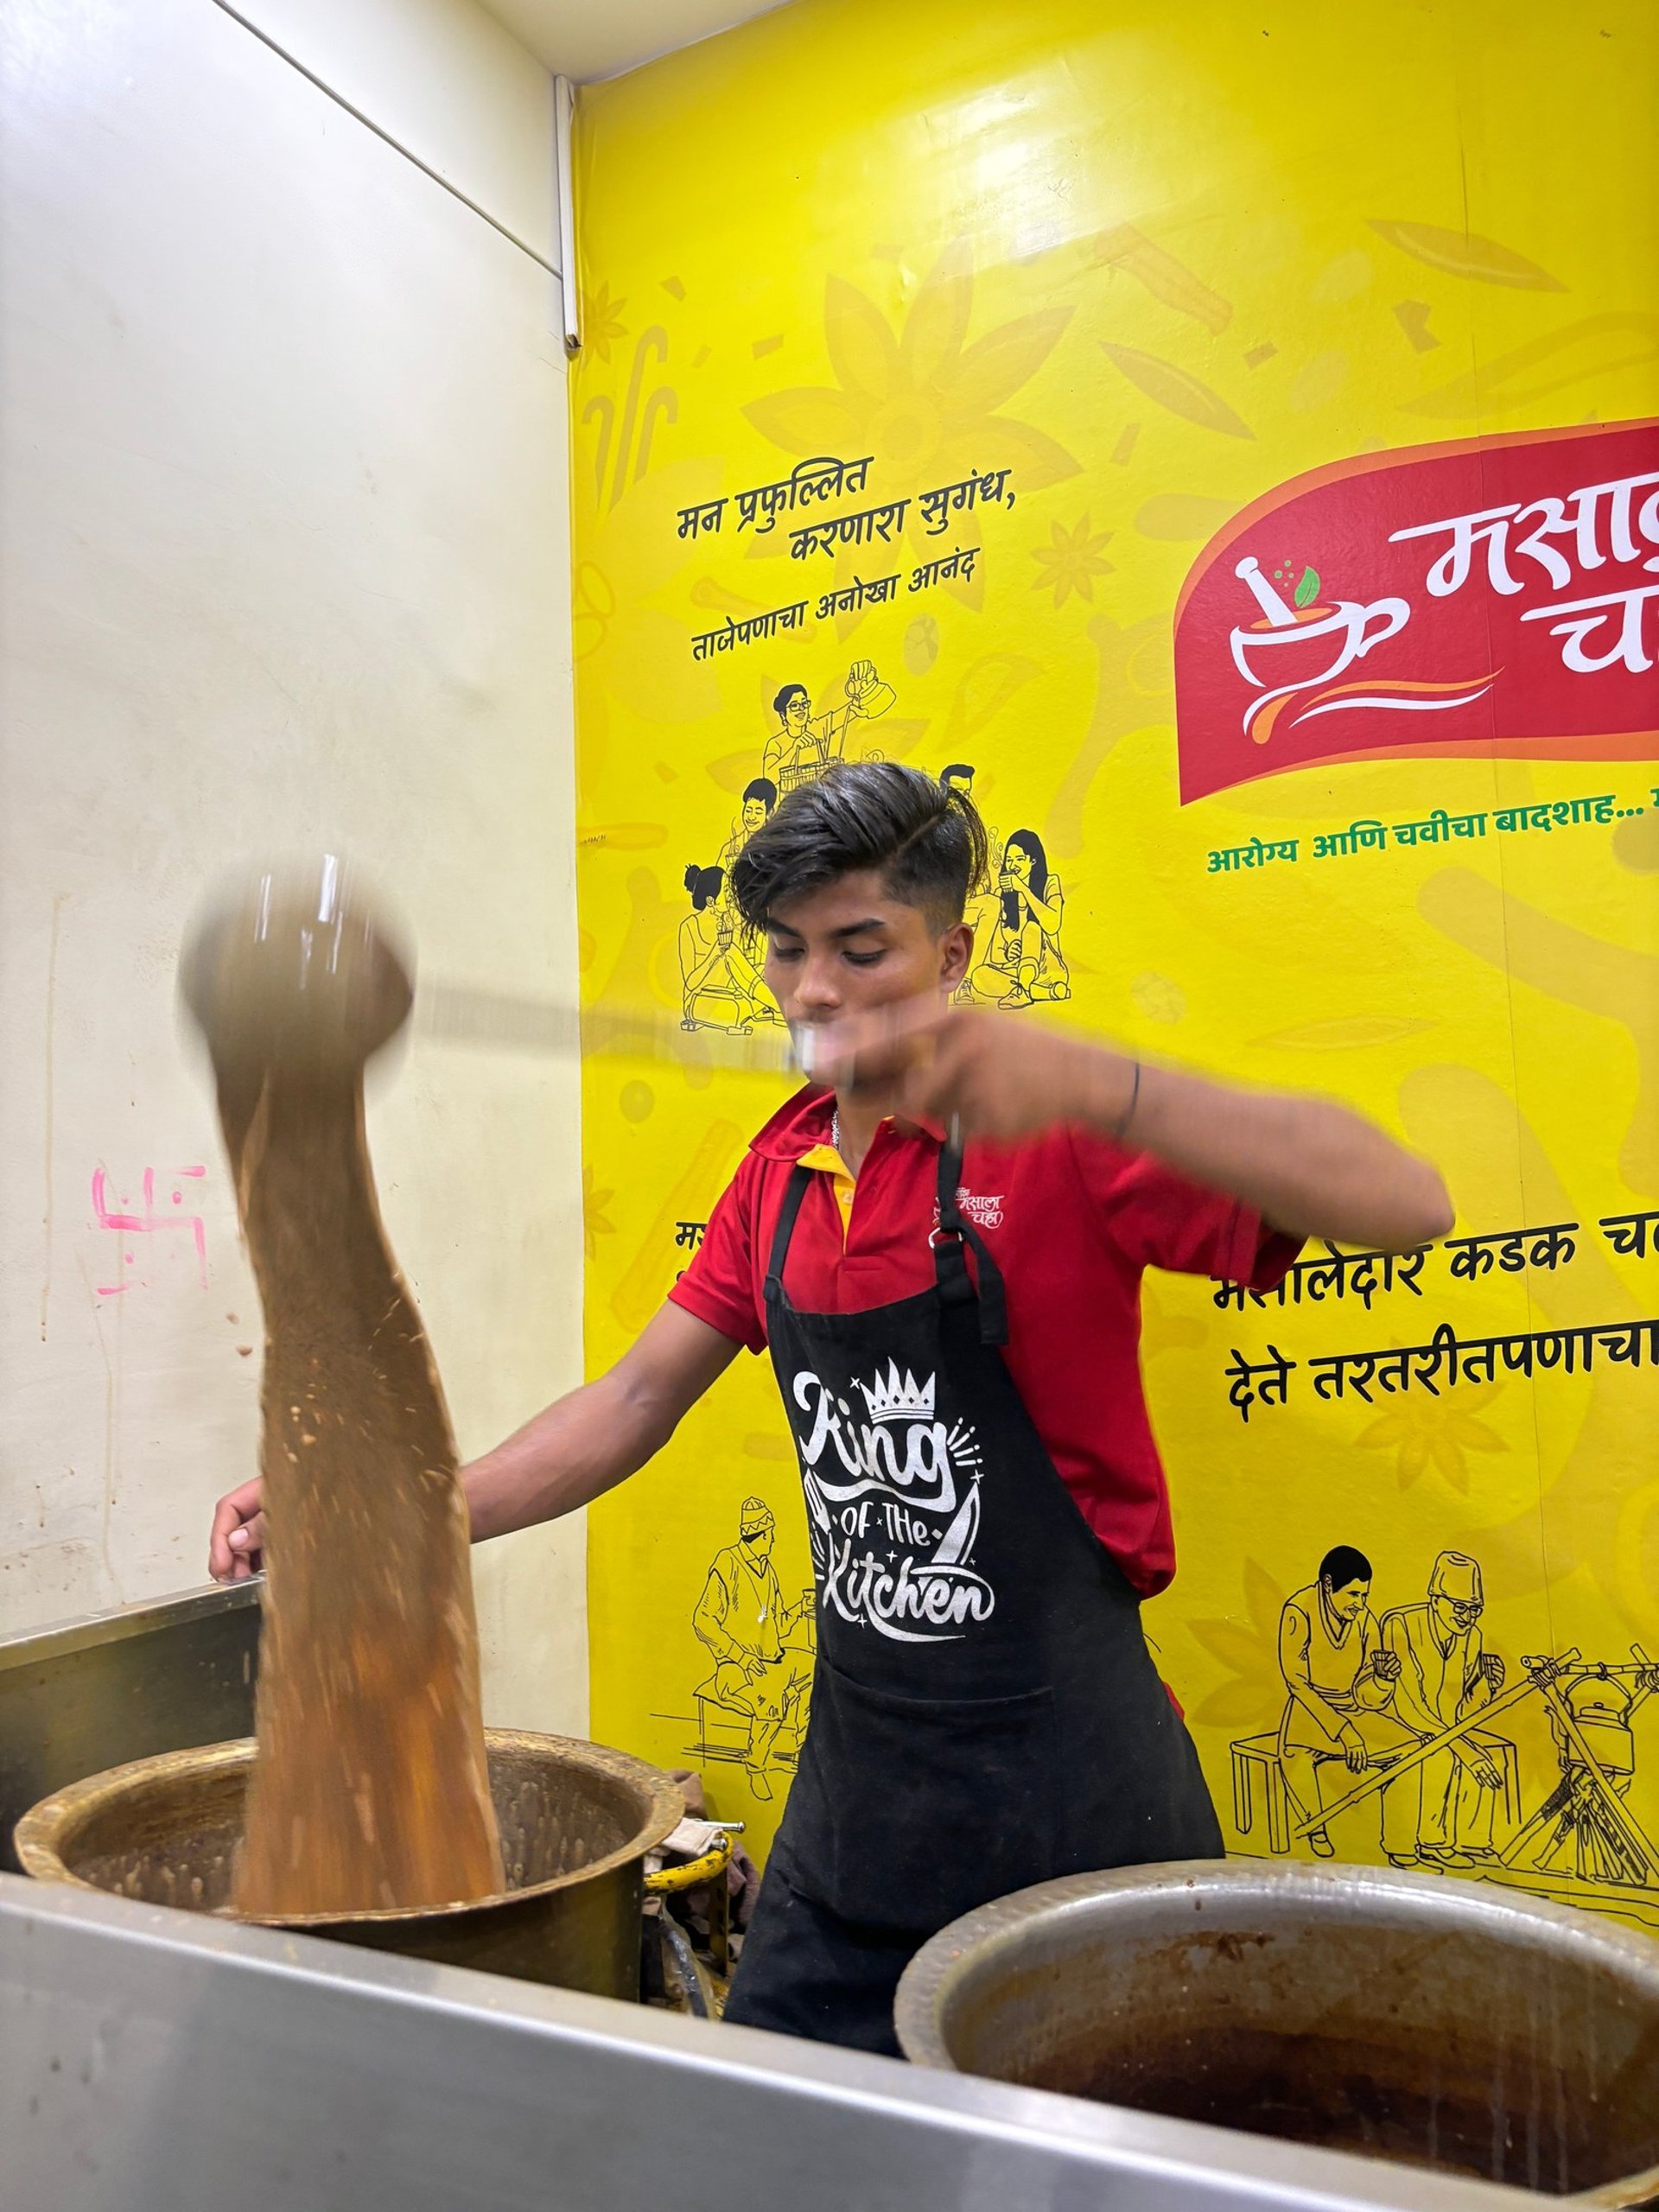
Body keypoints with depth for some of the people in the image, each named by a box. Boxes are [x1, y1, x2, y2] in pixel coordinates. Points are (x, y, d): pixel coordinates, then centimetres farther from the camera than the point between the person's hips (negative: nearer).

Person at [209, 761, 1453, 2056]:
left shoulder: (1047, 1135, -16)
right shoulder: (783, 1167, 4)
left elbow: (1404, 1209, -27)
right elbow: (638, 1401, 8)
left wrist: (1090, 1083, -40)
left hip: (1069, 1797, -5)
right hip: (854, 1790, 6)